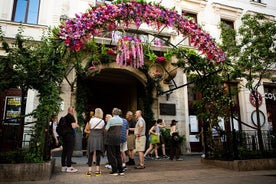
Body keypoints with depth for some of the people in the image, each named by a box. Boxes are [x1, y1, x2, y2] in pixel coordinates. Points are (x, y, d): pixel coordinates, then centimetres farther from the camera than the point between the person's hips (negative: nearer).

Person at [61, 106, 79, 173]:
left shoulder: (64, 117, 15)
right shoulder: (71, 117, -9)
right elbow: (73, 126, -16)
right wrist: (76, 124, 5)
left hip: (64, 135, 8)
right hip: (70, 135, -8)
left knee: (64, 150, 11)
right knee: (70, 151, -5)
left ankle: (63, 166, 17)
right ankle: (69, 167, -3)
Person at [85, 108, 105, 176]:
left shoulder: (92, 120, -3)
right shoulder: (102, 121, 3)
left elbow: (87, 129, 0)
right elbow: (103, 130, 6)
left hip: (92, 137, -1)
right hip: (99, 137, 2)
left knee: (90, 154, 6)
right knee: (98, 154, 7)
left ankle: (89, 170, 6)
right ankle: (97, 170, 10)